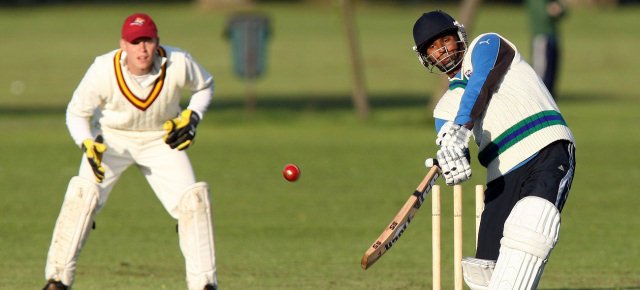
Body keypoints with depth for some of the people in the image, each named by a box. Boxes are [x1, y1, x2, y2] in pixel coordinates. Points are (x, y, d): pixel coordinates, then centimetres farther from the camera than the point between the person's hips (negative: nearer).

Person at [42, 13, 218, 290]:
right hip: (112, 139, -2)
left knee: (192, 201, -13)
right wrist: (88, 145, -31)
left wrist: (191, 118, -15)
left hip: (162, 140, 2)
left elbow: (205, 85, 0)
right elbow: (77, 112, -13)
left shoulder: (178, 64, -23)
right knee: (82, 194, -23)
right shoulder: (103, 70, -28)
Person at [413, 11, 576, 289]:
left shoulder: (487, 45, 12)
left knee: (530, 226, -32)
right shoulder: (446, 107, 24)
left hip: (547, 152, -6)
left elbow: (481, 86, -8)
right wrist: (449, 159, -21)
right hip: (503, 176, 6)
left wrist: (461, 128, -24)